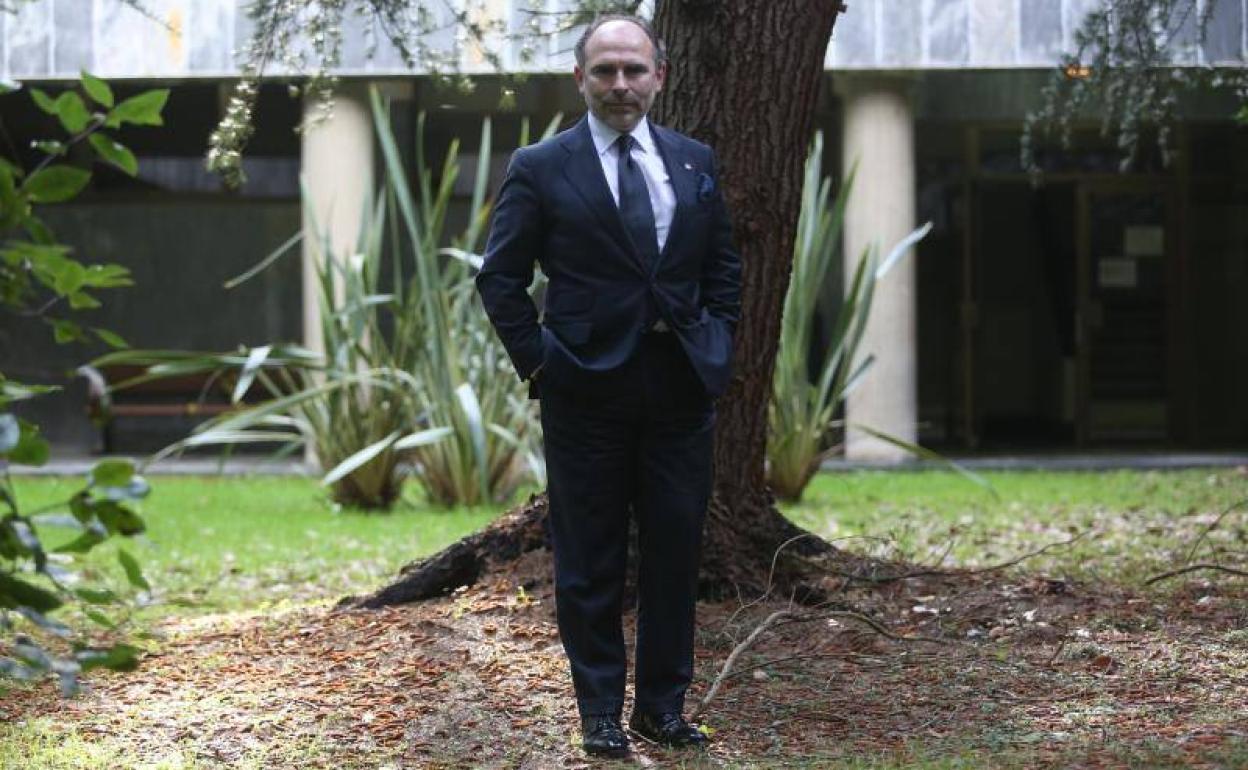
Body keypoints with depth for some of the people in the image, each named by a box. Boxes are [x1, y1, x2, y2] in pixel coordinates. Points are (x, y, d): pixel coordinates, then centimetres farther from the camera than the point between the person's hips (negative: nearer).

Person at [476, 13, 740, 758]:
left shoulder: (695, 163, 9)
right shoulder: (542, 168, -2)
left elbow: (725, 268, 16)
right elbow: (501, 277, 0)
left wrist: (717, 348, 6)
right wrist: (535, 357, -6)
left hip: (681, 387, 3)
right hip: (587, 389, -3)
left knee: (676, 553, 6)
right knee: (591, 562, 3)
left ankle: (664, 703, 18)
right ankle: (601, 711, 14)